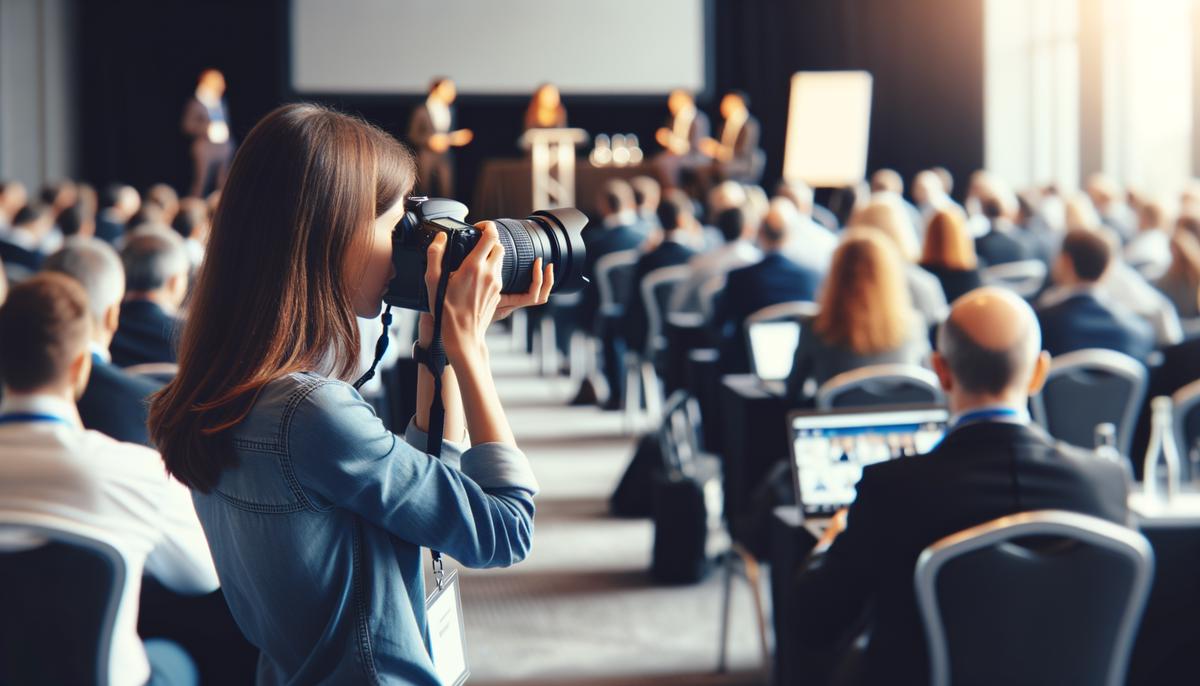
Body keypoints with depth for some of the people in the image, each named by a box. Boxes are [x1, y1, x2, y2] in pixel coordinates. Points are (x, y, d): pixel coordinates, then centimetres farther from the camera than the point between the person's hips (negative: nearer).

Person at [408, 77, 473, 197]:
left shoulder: (450, 111, 10)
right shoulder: (421, 111, -3)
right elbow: (412, 136, -3)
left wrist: (455, 138, -2)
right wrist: (430, 141, -16)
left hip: (444, 157, 4)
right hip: (425, 157, -4)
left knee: (447, 191, -6)